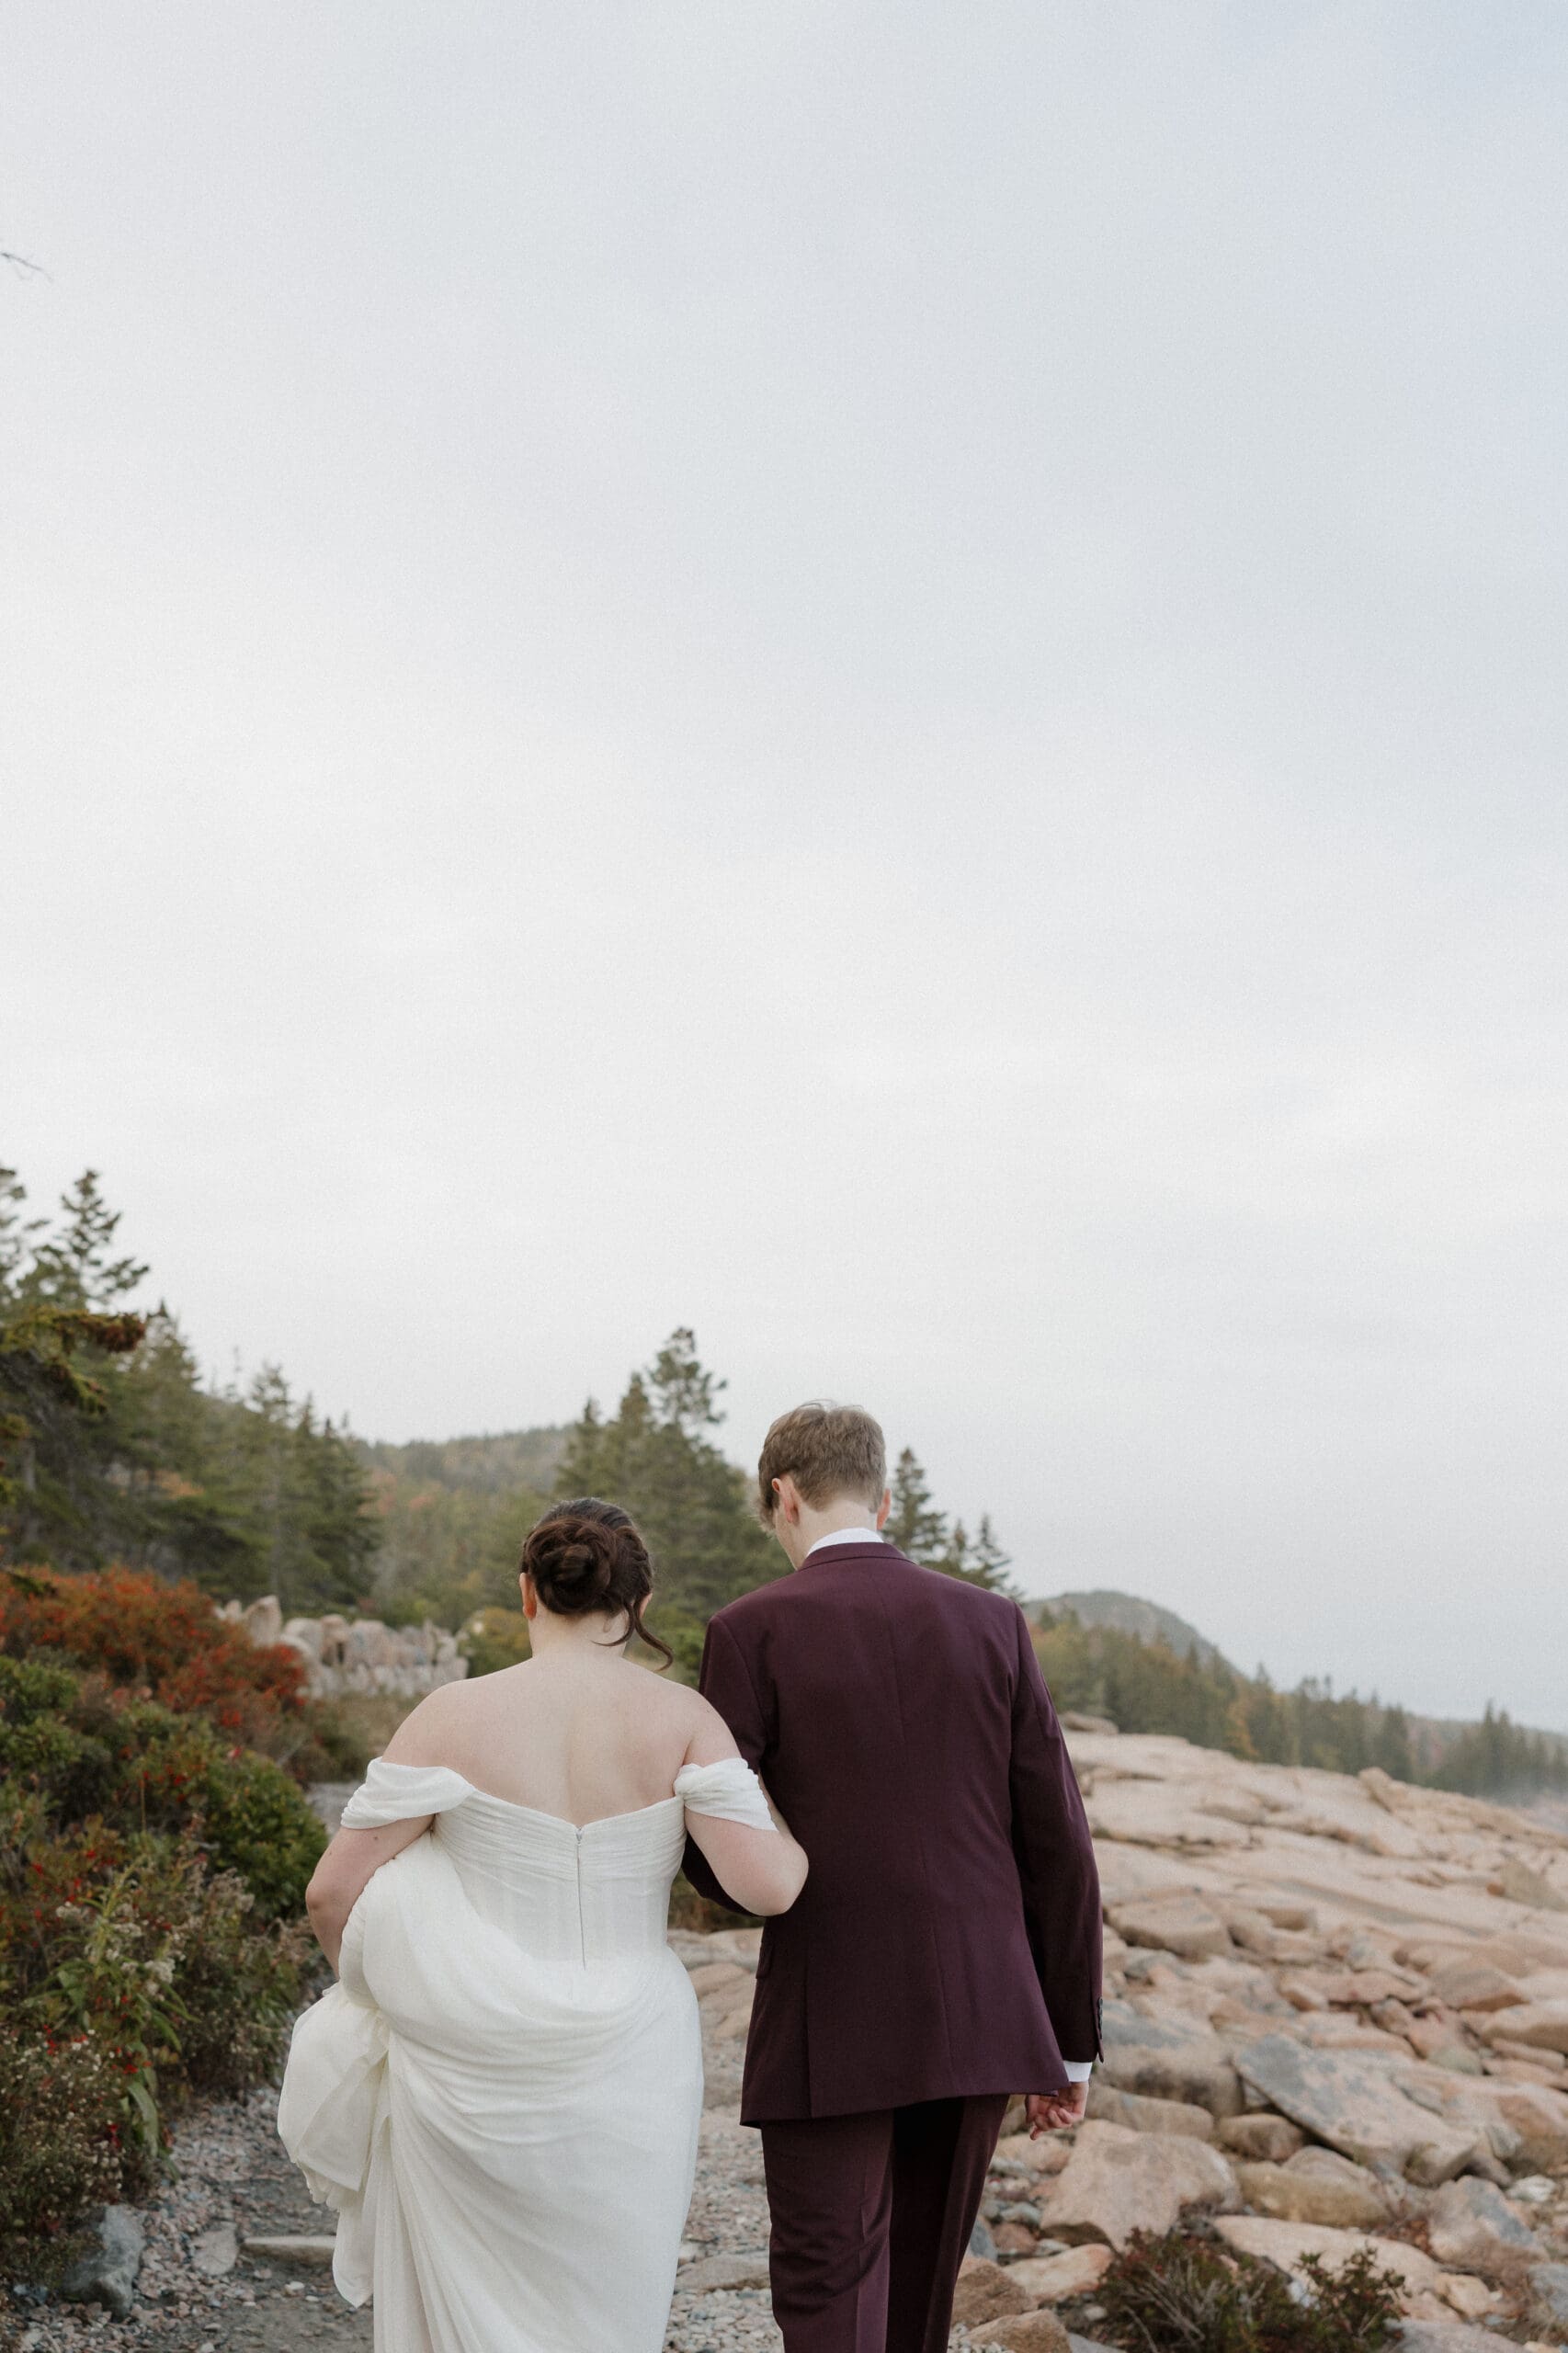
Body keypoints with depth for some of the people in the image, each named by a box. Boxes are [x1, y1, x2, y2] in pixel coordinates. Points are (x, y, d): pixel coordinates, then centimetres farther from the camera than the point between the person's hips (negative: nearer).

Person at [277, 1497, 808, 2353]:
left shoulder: (454, 1715, -9)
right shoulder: (681, 1718, -8)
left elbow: (334, 1891, -8)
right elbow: (766, 1886, -15)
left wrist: (380, 1990, 11)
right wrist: (796, 1845, 7)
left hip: (474, 2081, -1)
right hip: (625, 2085, 1)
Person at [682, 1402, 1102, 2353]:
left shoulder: (753, 1631, -8)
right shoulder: (992, 1622, 2)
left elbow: (713, 1854, -7)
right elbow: (1058, 1841, 1)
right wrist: (1070, 2039, 9)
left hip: (830, 2024, -4)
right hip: (979, 2018, 4)